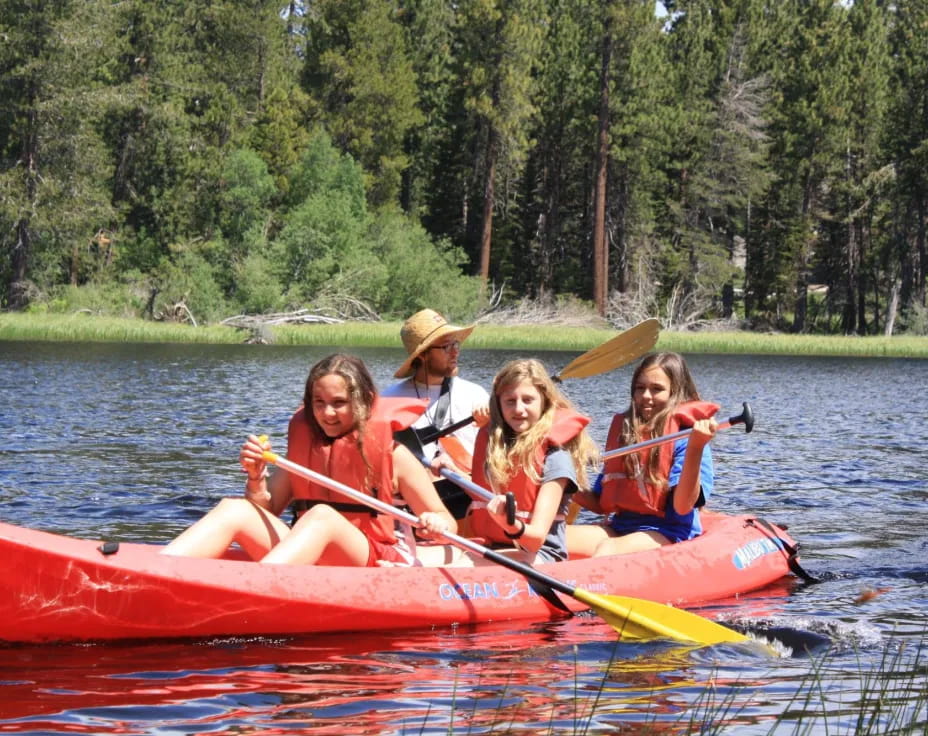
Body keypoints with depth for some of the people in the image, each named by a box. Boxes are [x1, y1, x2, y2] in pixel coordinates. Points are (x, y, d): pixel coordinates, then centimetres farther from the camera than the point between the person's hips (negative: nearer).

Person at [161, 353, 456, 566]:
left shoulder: (391, 453, 4)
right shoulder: (303, 444, 16)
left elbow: (448, 523, 3)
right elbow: (266, 510, 15)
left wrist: (436, 524, -21)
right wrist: (256, 477, -4)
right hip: (308, 563, 5)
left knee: (322, 516, -34)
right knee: (234, 510, -16)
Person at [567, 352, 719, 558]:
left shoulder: (684, 438, -3)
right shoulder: (623, 431, 16)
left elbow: (683, 507, -16)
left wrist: (696, 448, -25)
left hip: (665, 533, -7)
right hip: (620, 526, 7)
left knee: (607, 550, -36)